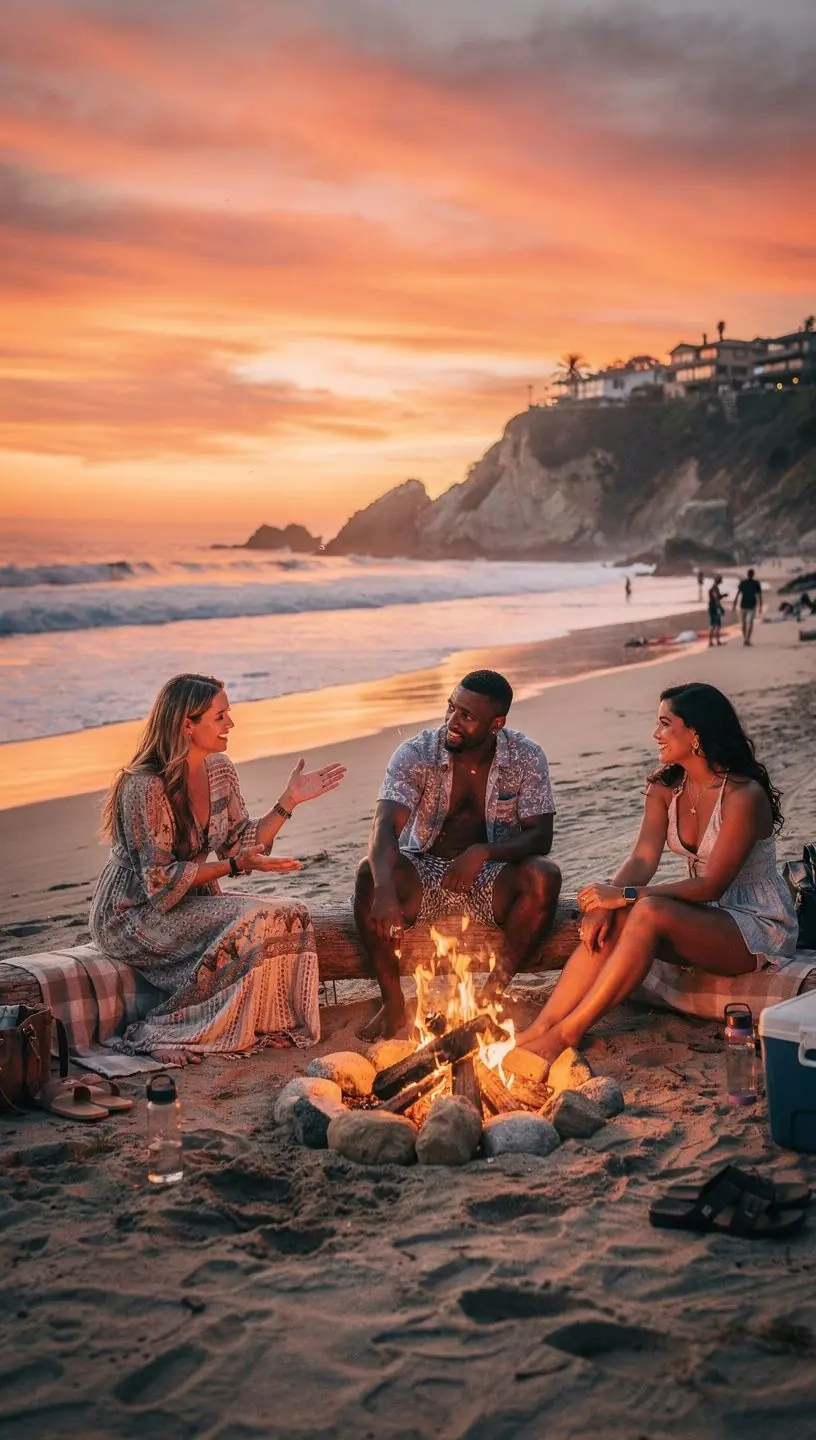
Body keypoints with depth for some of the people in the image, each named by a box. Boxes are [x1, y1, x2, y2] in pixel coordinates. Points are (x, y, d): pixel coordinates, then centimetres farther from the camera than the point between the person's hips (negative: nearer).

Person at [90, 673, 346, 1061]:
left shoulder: (219, 770, 2)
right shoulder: (144, 786, -22)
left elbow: (243, 844, 6)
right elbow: (159, 879, -22)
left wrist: (289, 800, -3)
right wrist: (234, 865, -27)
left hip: (190, 900, 8)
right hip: (134, 915, -7)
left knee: (289, 918, -14)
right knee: (248, 926, -27)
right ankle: (163, 1036, -18)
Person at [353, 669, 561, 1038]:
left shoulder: (526, 758, -9)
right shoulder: (414, 754, -13)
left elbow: (541, 838, -12)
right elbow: (385, 827, -27)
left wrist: (484, 852, -32)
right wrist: (386, 891, -47)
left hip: (492, 878, 1)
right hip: (421, 875, 0)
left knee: (544, 876, -30)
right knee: (370, 873, -31)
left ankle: (492, 994, -17)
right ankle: (393, 1003, -18)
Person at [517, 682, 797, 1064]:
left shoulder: (744, 796, -21)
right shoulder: (666, 788, 2)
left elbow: (711, 885, -24)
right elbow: (642, 859, -6)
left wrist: (626, 895, -29)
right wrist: (606, 903, -26)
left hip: (759, 929, -7)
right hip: (704, 920, 7)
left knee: (650, 912, -33)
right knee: (611, 921, -21)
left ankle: (567, 1032, -33)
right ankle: (540, 1028, -30)